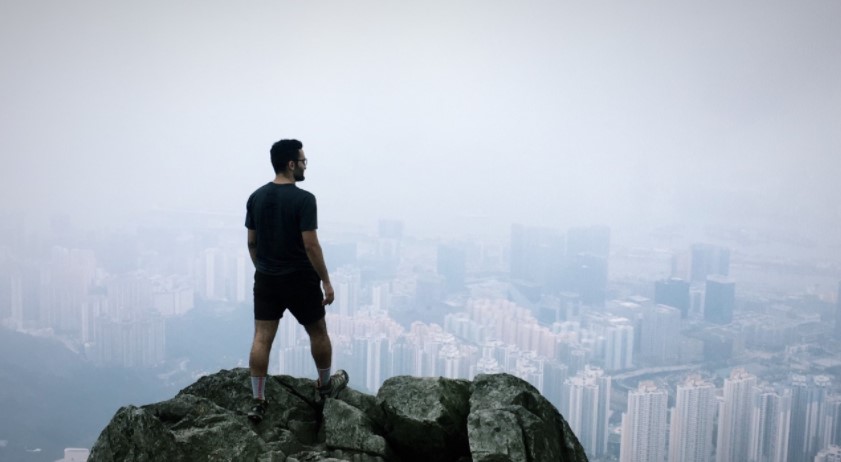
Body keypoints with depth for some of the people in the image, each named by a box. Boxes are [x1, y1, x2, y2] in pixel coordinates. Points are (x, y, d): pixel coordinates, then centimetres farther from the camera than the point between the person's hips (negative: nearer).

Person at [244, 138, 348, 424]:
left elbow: (251, 242, 8)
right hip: (299, 280, -5)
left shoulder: (256, 197, 3)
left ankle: (258, 401, 6)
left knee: (261, 338, 5)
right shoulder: (303, 199, -17)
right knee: (318, 333, 15)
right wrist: (326, 281, -12)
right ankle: (325, 384, 34)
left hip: (266, 280, 5)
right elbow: (311, 245, -19)